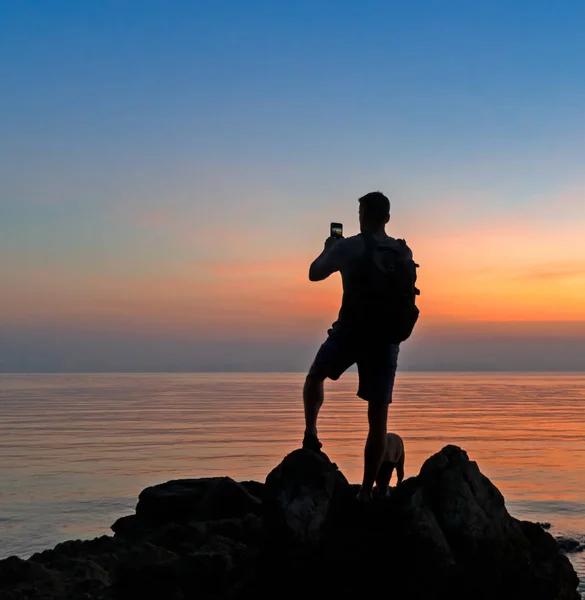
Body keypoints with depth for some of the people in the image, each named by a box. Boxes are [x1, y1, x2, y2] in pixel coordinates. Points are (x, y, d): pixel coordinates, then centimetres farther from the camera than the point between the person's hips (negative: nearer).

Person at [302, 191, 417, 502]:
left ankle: (311, 432, 6)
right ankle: (367, 489, 7)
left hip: (350, 333, -3)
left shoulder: (350, 246, -7)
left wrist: (329, 249, 24)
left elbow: (314, 274, 5)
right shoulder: (403, 252, 5)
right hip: (387, 340, 3)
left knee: (315, 376, 26)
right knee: (378, 416, 5)